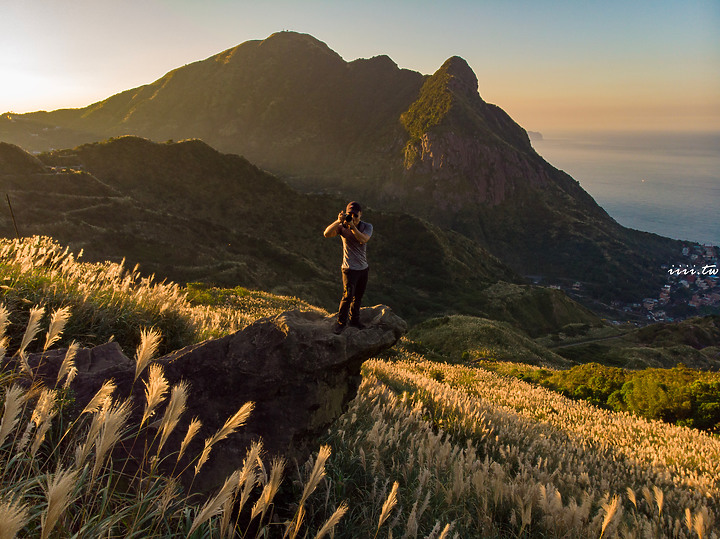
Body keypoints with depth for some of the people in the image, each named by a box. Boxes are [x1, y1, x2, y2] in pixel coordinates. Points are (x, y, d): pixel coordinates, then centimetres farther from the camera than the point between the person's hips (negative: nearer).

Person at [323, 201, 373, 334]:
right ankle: (341, 322, -1)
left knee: (358, 297, 15)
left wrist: (352, 226, -32)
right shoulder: (342, 227, -7)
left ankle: (354, 320, 32)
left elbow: (363, 240, -22)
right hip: (349, 268, -4)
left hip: (363, 268, 4)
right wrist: (338, 221, -33)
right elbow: (326, 234, -22)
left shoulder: (367, 227, -2)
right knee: (348, 295, -15)